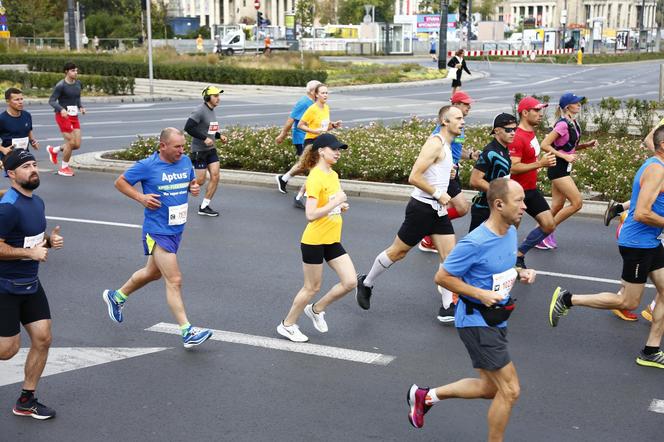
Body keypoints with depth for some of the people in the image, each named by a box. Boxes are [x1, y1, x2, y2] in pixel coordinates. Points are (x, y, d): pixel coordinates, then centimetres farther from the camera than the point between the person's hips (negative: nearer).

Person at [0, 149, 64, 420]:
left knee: (42, 339, 5)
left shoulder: (36, 202, 8)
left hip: (31, 284, 8)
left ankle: (26, 401, 19)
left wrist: (50, 239, 3)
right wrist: (31, 252, -21)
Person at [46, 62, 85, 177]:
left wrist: (81, 107, -1)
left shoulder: (78, 84, 7)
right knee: (71, 142, -9)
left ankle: (54, 150, 28)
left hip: (74, 117, 7)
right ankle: (64, 168, 12)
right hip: (63, 116, -7)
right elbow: (51, 101, -13)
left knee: (77, 145, 2)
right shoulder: (60, 85, -13)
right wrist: (61, 109, -29)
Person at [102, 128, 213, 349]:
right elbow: (120, 182, -2)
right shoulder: (147, 166, -13)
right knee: (174, 281, -10)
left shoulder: (185, 161, 3)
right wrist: (141, 198, -16)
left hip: (176, 229, 8)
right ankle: (187, 332, -7)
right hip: (157, 232, -8)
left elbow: (191, 180, 21)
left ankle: (116, 296, 47)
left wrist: (194, 187, -3)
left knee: (153, 272, 24)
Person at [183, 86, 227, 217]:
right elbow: (188, 127, -24)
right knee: (200, 181, -4)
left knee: (215, 177, -1)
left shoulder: (212, 111, 11)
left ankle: (204, 207, 8)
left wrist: (219, 136, 6)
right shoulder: (200, 111, -16)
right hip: (199, 151, -8)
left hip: (211, 150, 8)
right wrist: (205, 138, -25)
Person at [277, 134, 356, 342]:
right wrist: (335, 202, -25)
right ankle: (287, 325, 24)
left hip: (332, 240, 8)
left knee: (350, 282, 1)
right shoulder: (315, 178, -19)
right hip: (314, 241, -8)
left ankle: (316, 309, 22)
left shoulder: (333, 175, 8)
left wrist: (341, 206, 4)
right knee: (312, 287, 4)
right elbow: (310, 214, -27)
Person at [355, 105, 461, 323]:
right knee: (397, 252, 5)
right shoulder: (435, 144, -17)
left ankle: (447, 309, 5)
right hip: (422, 208, -9)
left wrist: (446, 171, 12)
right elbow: (414, 177, -24)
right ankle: (366, 283, 26)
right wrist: (438, 194, -18)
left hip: (438, 210, 9)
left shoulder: (445, 146, 13)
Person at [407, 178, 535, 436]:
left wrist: (519, 273, -1)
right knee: (510, 390, -6)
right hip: (476, 322, -9)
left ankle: (425, 396, 34)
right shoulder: (475, 243, -24)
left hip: (497, 320, 9)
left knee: (490, 387, 19)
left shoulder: (511, 232, 2)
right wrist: (480, 294, -22)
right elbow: (442, 277, -16)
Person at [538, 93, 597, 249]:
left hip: (564, 169, 9)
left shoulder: (573, 123, 10)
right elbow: (545, 145, -21)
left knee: (557, 207, 10)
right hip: (558, 168, -9)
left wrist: (586, 145, 6)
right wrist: (565, 157, -22)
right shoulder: (563, 124, -18)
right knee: (577, 202, -9)